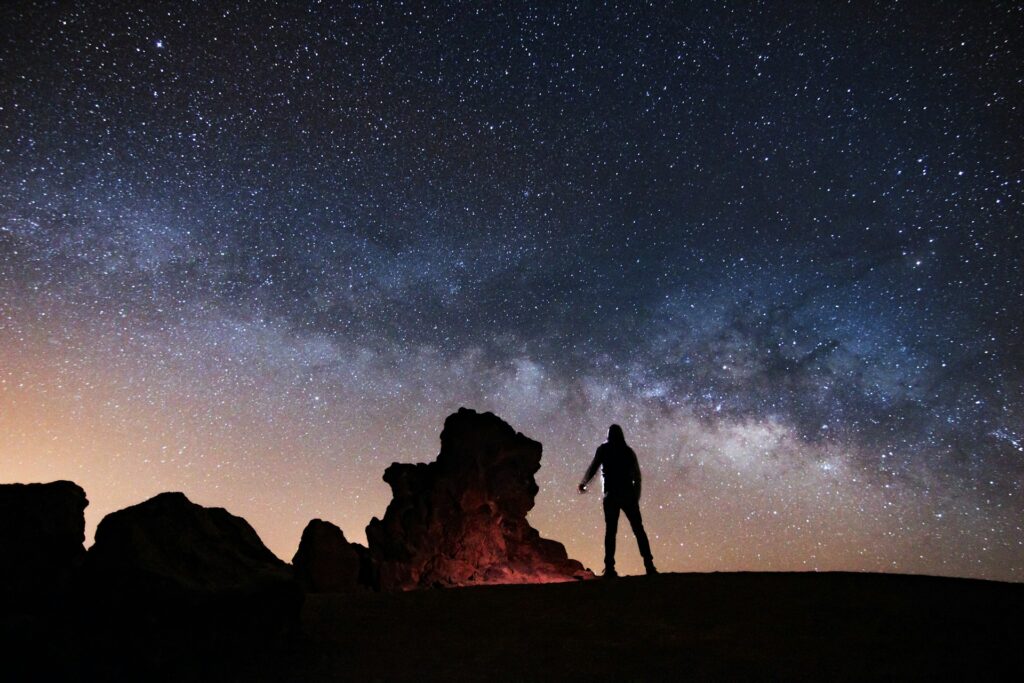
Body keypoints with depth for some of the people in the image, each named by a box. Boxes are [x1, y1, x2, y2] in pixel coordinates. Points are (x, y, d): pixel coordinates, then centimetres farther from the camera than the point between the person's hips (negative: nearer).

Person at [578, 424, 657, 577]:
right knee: (638, 530, 4)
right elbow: (637, 475, 9)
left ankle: (610, 567, -8)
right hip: (628, 495, 2)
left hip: (611, 495, -2)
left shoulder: (604, 449, 3)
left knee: (610, 531, 0)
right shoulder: (629, 451, 11)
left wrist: (583, 483, 10)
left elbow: (593, 467, -4)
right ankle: (649, 565, -3)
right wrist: (636, 495, 15)